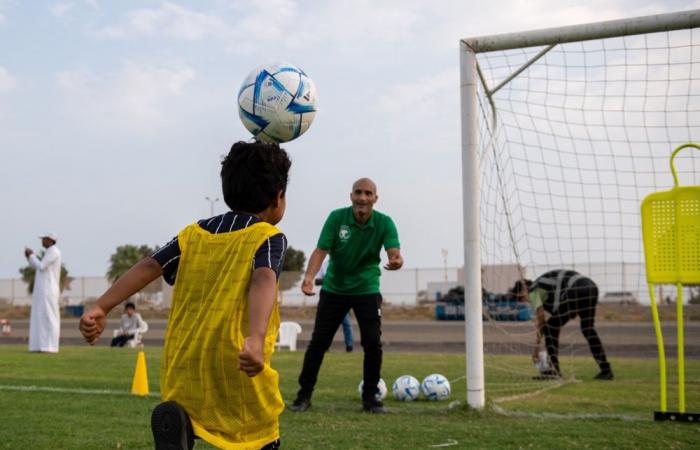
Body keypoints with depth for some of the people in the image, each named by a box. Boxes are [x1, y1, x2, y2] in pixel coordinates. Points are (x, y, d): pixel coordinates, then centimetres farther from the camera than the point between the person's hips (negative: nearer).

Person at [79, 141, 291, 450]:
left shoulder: (194, 234, 13)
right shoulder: (268, 237, -2)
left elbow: (148, 267, 2)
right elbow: (264, 280, -21)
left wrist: (101, 308, -5)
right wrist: (257, 339, -36)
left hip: (185, 362, 4)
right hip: (238, 364, -3)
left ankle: (178, 421, -18)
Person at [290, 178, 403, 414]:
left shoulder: (384, 223, -13)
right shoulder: (337, 217, -14)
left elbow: (393, 251, -27)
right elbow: (321, 250, -20)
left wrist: (396, 260, -53)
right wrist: (309, 276, -38)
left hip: (367, 290, 0)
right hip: (334, 289, 0)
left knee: (373, 343, -7)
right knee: (318, 342, 1)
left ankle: (370, 397, 10)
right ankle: (304, 394, 15)